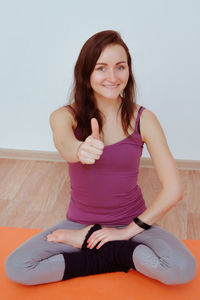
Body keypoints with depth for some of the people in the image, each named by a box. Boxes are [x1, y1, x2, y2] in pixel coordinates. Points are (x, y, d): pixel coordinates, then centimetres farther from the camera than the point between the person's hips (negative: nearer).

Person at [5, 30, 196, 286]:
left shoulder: (143, 119, -11)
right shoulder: (65, 116, -10)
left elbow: (173, 189, -12)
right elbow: (65, 146, -35)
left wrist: (129, 231, -14)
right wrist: (81, 150, -59)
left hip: (131, 222, 0)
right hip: (80, 221, 1)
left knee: (183, 269, -28)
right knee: (15, 268, -21)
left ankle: (81, 242, -6)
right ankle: (121, 256, -6)